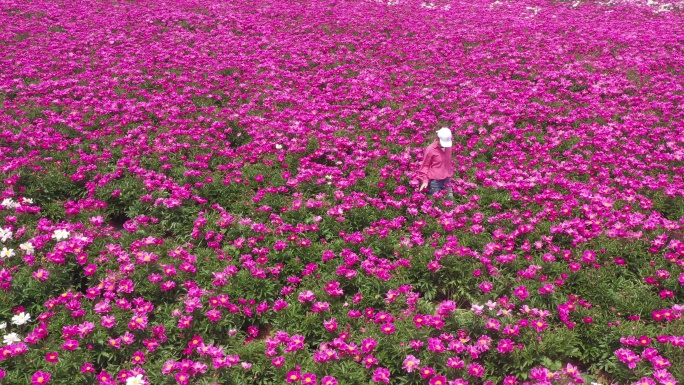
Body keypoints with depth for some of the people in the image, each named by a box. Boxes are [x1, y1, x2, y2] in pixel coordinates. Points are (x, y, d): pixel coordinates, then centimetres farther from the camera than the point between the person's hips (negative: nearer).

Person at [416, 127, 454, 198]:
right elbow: (425, 165, -3)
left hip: (447, 180, 6)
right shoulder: (430, 149, -12)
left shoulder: (448, 147, 4)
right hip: (435, 181, -6)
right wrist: (424, 180, -8)